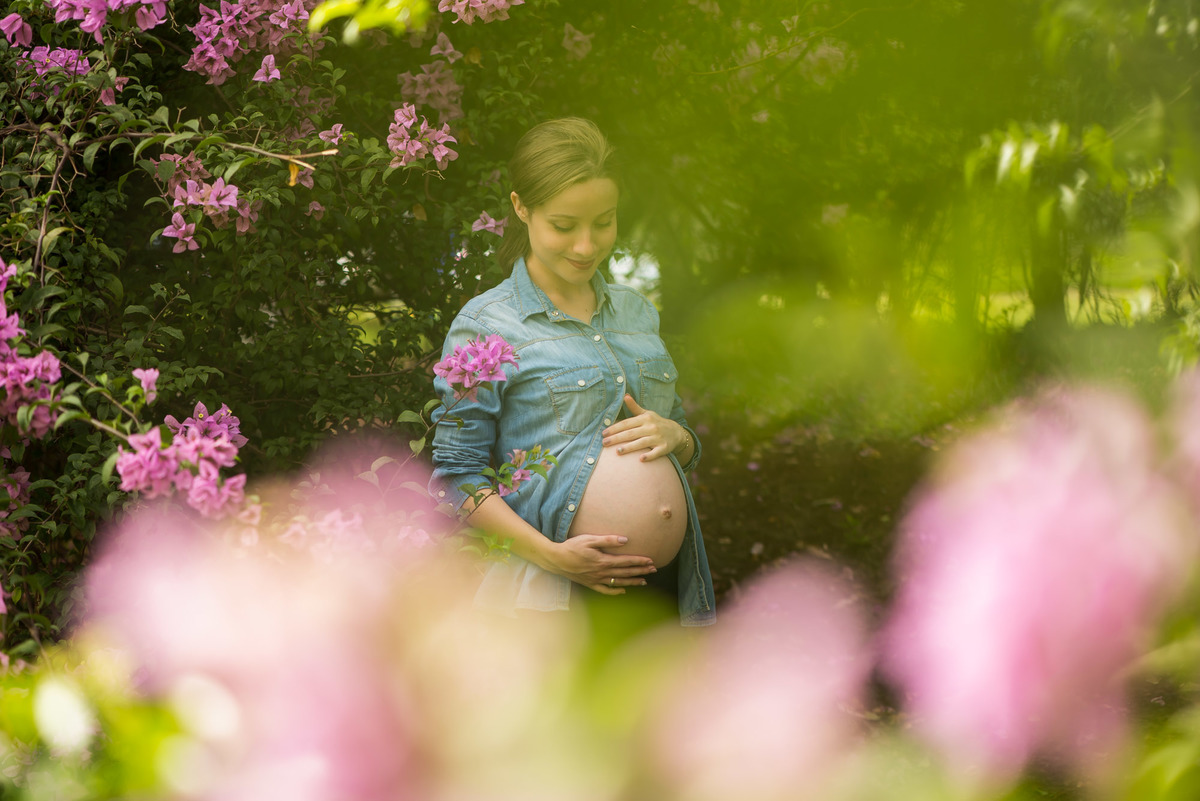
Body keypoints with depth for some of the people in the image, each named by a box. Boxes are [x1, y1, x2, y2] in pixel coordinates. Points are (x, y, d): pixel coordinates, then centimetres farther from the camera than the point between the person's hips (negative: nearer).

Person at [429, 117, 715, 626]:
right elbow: (456, 474, -9)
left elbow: (689, 447, 22)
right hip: (550, 585, -5)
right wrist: (550, 554, -20)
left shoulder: (634, 311, 15)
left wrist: (674, 435, -2)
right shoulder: (485, 325, -3)